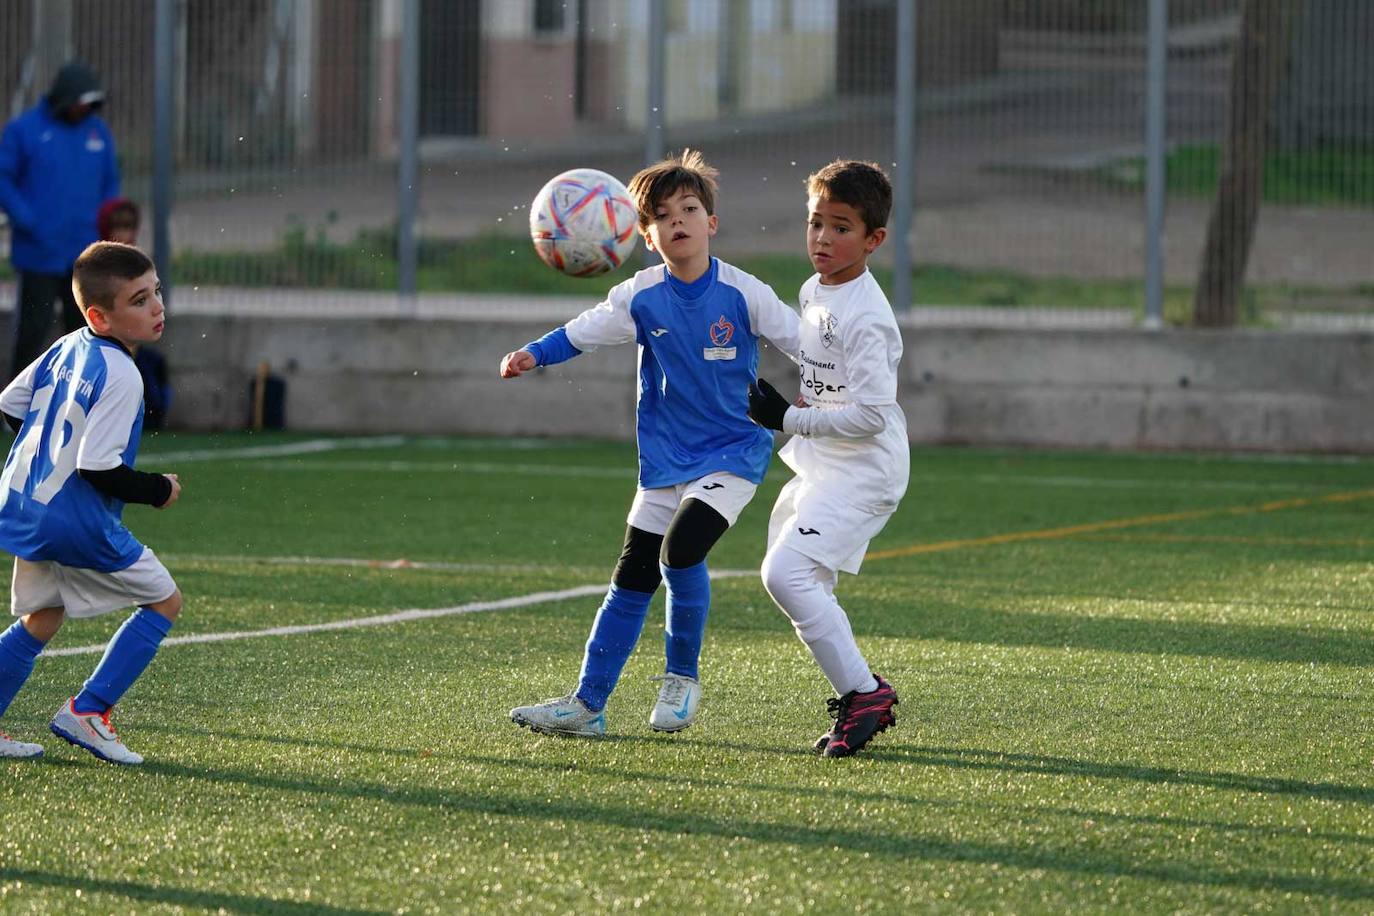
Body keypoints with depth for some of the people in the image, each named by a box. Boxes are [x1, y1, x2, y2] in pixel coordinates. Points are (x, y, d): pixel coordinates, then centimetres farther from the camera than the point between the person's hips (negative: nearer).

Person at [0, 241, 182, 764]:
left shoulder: (67, 348, 7)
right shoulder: (119, 376, -20)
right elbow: (98, 467, -23)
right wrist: (158, 491, -8)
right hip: (78, 522, -9)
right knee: (163, 602, 5)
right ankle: (88, 711, 0)